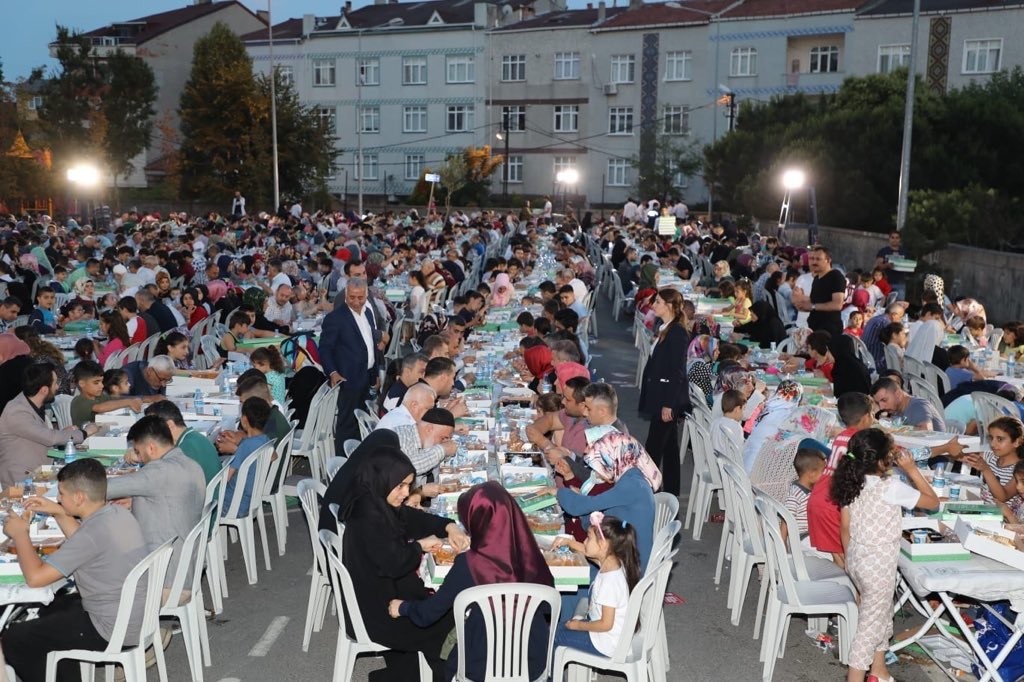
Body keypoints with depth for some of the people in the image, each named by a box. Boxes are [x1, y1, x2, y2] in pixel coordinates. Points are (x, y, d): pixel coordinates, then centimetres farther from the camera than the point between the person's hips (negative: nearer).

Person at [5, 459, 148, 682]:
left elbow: (35, 577, -23)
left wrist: (19, 534, -9)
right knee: (52, 607, 30)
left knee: (13, 639, 3)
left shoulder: (93, 533, -27)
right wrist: (58, 513, 10)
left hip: (114, 633, -9)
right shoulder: (118, 513, 0)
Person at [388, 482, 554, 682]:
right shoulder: (530, 556, -13)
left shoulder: (468, 565, -21)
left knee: (457, 658, 30)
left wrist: (402, 607, 12)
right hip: (534, 664, 3)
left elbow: (427, 614, -8)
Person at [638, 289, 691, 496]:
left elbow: (677, 372, -18)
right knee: (669, 447, 15)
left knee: (653, 447, -6)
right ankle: (671, 492, 23)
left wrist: (668, 404, -19)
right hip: (660, 396, 9)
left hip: (669, 397, -9)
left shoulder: (678, 333, -16)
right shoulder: (663, 329, 11)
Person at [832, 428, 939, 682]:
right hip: (879, 564, -7)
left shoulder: (851, 482, -3)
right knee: (870, 623, 5)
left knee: (881, 614, 26)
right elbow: (933, 502, -9)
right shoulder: (892, 487, -21)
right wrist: (912, 469, -6)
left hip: (856, 559, 7)